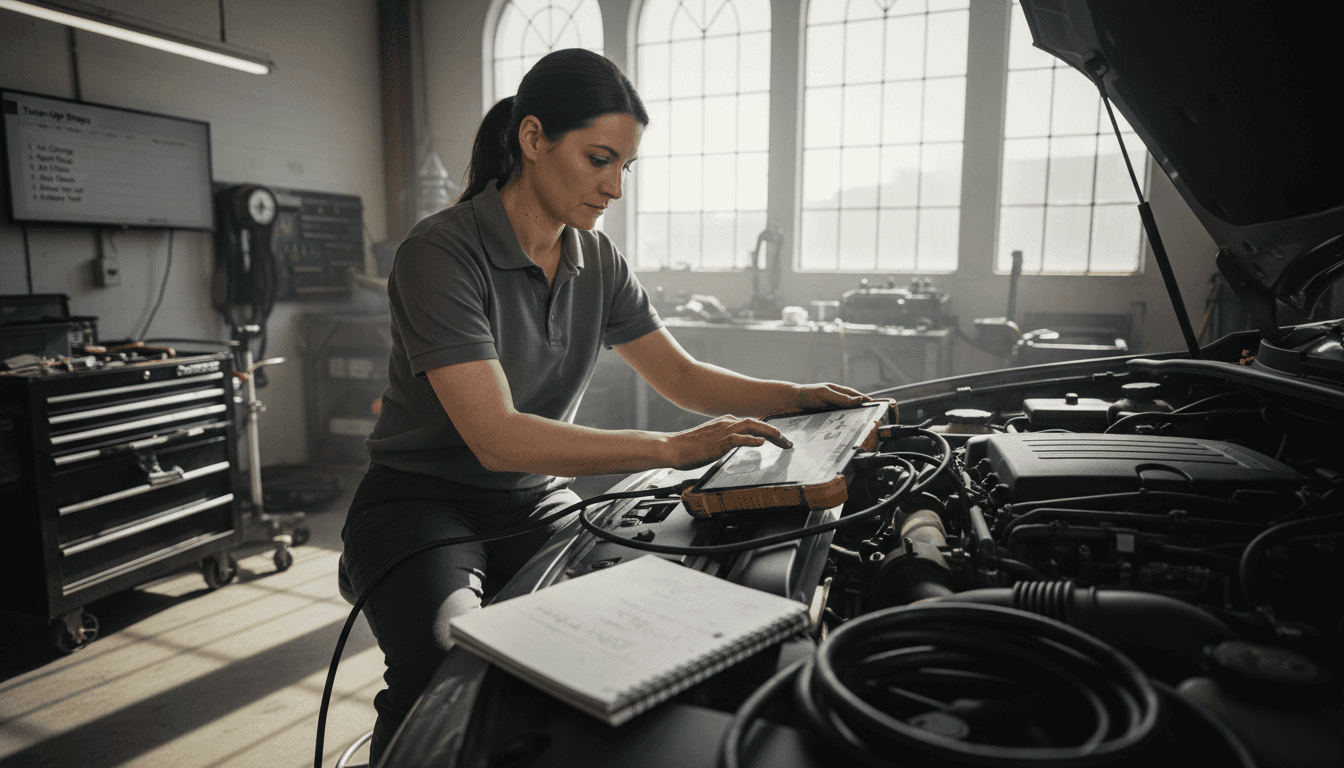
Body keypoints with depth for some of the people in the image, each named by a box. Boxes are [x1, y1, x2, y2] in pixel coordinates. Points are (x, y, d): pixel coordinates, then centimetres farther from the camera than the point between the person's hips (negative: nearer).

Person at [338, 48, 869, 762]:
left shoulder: (598, 263, 3)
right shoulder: (440, 254, -20)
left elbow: (682, 376, 9)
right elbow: (497, 438, -28)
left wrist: (801, 396, -5)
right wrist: (673, 448, -32)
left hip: (537, 503, 6)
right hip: (420, 505, -5)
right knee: (449, 669, -31)